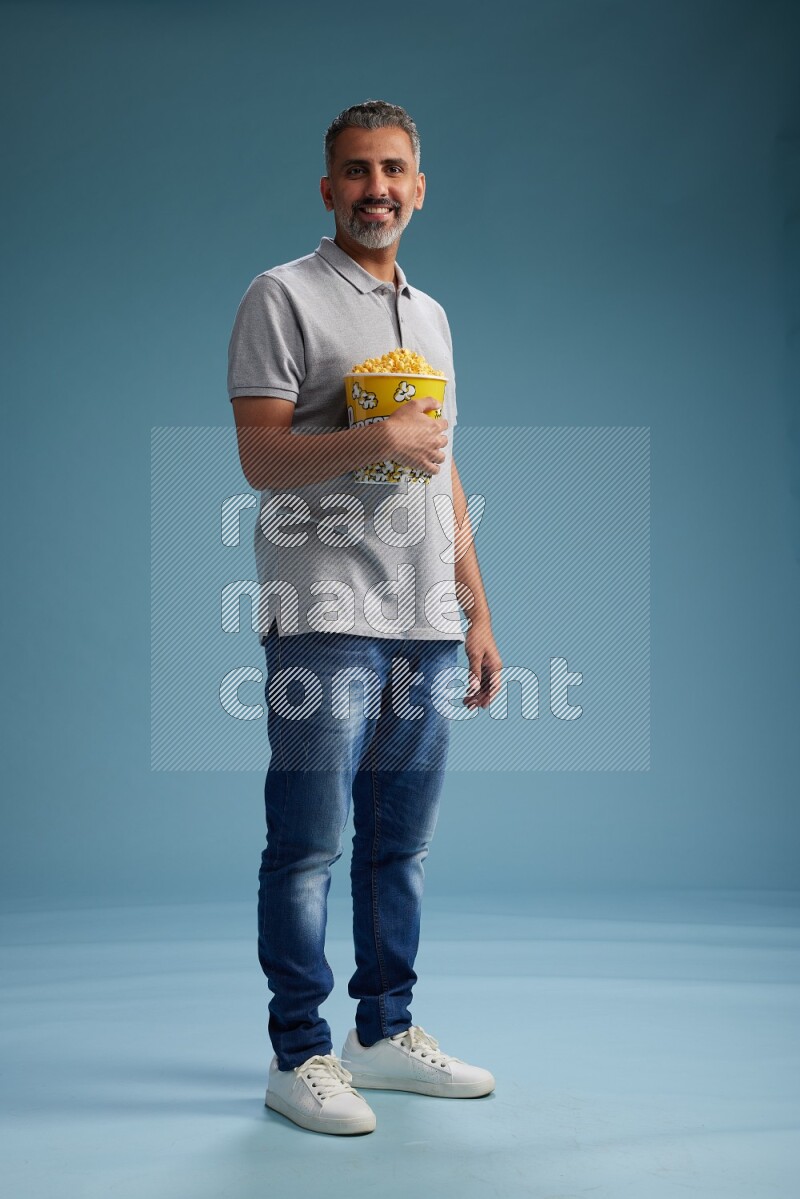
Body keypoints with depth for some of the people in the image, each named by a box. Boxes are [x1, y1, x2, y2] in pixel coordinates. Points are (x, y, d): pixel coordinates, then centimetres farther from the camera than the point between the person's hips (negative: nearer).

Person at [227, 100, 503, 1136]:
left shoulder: (430, 316, 21)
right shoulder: (283, 297, 1)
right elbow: (261, 459, -7)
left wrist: (476, 614, 17)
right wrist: (375, 439, -19)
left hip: (426, 624, 6)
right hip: (326, 617, -6)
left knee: (400, 843, 10)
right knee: (309, 844, -2)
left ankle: (385, 1032, 22)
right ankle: (299, 1055, 9)